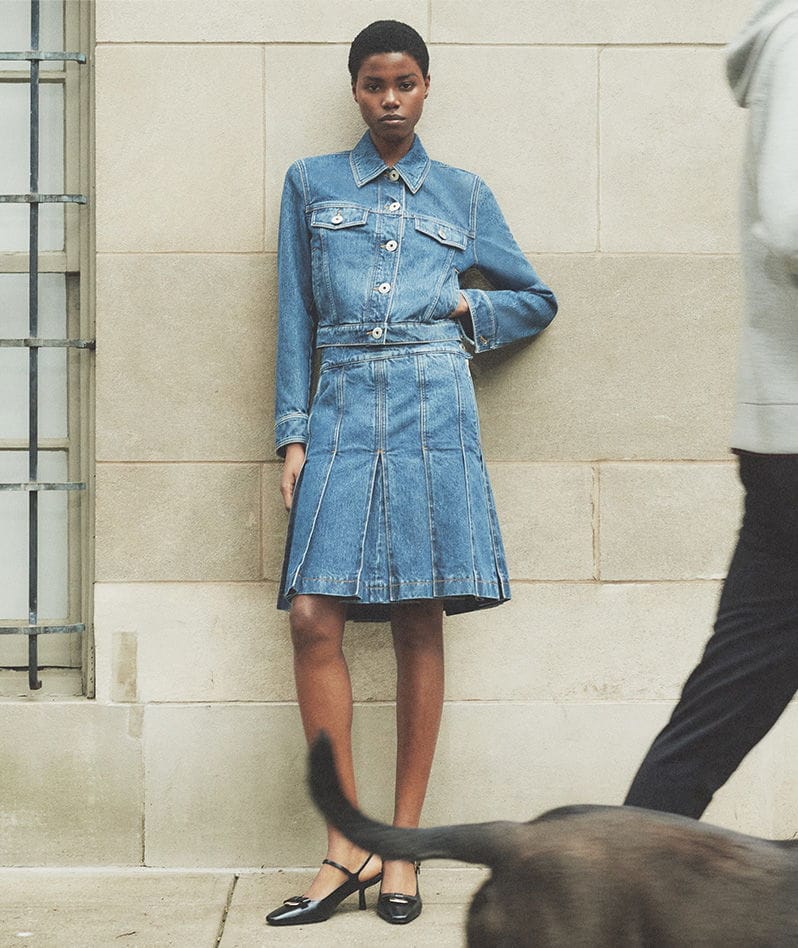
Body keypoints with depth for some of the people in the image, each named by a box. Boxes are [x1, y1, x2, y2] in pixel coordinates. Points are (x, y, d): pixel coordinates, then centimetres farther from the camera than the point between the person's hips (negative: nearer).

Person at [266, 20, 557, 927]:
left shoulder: (463, 195, 15)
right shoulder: (311, 183, 15)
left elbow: (537, 300, 22)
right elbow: (296, 318, 11)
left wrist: (468, 310, 3)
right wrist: (292, 435, 2)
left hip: (433, 410, 0)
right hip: (343, 409, 0)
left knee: (419, 625, -1)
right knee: (314, 618, -11)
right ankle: (347, 845, -1)